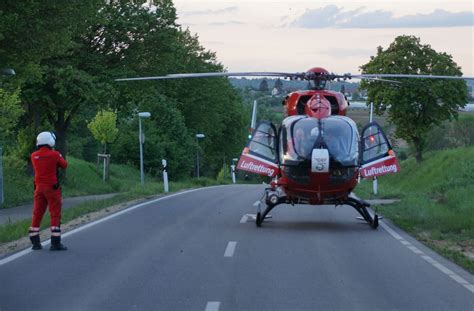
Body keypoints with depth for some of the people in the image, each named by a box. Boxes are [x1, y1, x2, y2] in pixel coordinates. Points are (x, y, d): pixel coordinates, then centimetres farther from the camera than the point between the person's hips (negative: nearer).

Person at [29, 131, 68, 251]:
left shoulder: (34, 156, 0)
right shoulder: (54, 154, -12)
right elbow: (64, 165, 1)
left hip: (39, 187, 5)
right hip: (52, 187, -5)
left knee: (37, 214, 10)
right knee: (55, 215, -1)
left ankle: (35, 242, 11)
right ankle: (55, 243, -6)